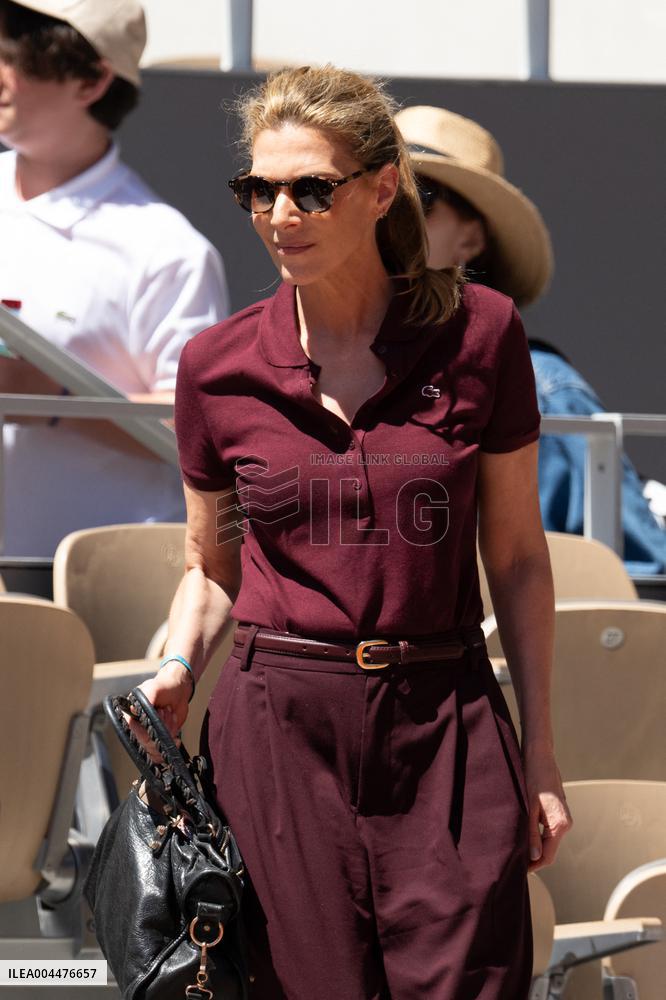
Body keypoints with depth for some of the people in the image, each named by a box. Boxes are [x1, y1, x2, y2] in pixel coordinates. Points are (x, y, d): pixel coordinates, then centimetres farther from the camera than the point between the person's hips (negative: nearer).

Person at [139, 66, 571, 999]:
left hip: (444, 726, 0)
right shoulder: (218, 367, 2)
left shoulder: (478, 334, 0)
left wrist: (539, 750, 6)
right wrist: (178, 668, -4)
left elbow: (517, 556, 6)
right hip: (280, 722, 1)